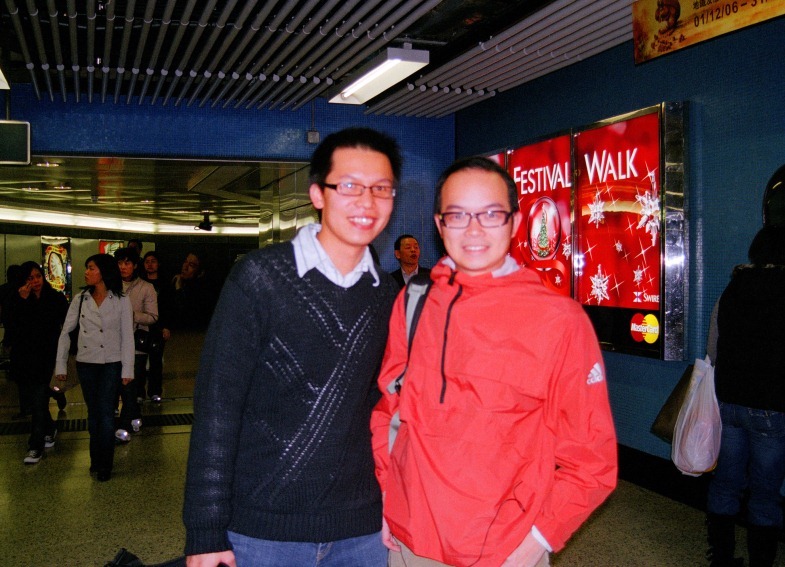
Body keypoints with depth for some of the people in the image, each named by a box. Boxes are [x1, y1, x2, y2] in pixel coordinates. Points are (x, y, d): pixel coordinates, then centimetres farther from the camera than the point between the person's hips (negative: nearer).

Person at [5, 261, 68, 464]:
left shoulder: (57, 300, -2)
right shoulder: (16, 301, 0)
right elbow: (12, 325, -15)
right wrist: (21, 301, -23)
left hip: (45, 358, -3)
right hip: (23, 358, 3)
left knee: (38, 400, -6)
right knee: (37, 399, 14)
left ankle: (36, 446, -1)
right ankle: (49, 429, 37)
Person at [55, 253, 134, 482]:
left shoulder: (121, 301, -4)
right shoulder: (80, 299, 3)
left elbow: (127, 337, -3)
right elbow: (66, 332, 6)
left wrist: (127, 369, -7)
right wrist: (60, 365, 2)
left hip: (111, 363, -3)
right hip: (86, 363, 3)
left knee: (106, 413, -4)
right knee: (93, 413, 11)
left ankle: (104, 465, 5)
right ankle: (96, 459, 23)